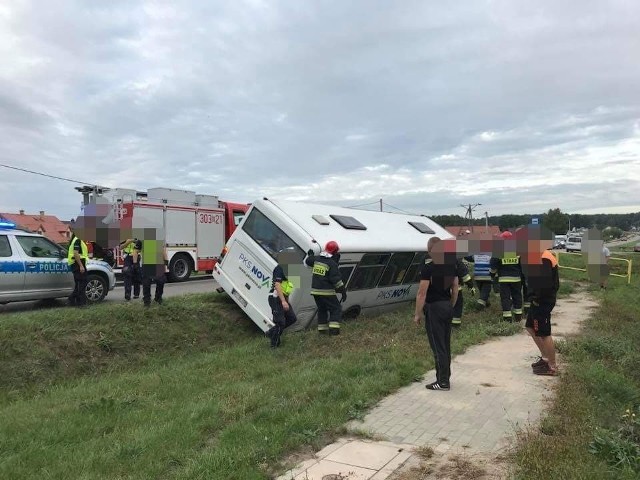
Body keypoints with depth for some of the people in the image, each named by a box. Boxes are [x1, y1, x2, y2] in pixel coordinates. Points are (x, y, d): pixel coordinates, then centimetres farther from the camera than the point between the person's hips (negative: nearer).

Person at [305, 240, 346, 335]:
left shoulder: (316, 259, 4)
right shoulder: (332, 263, -15)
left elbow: (307, 262, 26)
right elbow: (337, 280, -16)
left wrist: (309, 255, 45)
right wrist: (343, 291, -9)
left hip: (315, 291, 7)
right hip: (326, 292, -7)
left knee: (322, 309, 20)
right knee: (336, 309, 4)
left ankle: (322, 329, 22)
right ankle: (334, 329, -7)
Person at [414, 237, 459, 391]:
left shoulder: (428, 267, -17)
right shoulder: (451, 264, 6)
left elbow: (422, 293, -18)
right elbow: (455, 288, 12)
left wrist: (417, 314, -10)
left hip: (434, 308, -8)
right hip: (447, 306, 8)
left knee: (438, 346, -1)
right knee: (446, 345, 15)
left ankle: (443, 382, 5)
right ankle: (445, 377, 25)